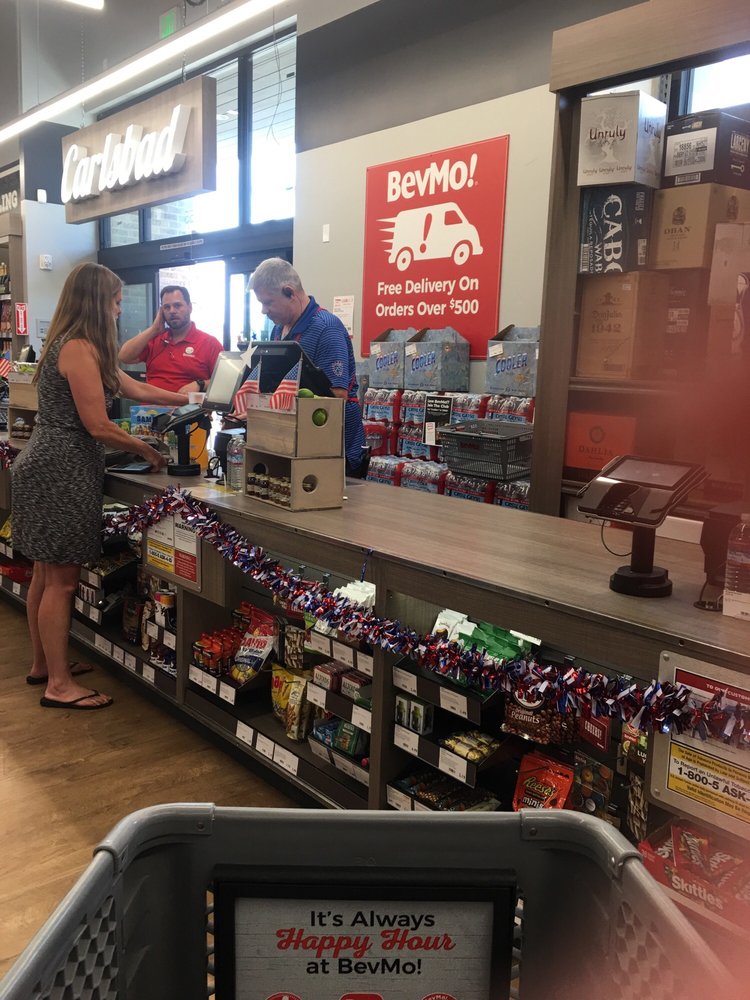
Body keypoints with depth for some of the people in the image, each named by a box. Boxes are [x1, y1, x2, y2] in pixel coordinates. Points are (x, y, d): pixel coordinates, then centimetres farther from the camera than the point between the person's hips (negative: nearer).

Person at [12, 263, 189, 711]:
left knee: (47, 573, 17)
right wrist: (149, 451, -5)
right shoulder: (79, 349, -16)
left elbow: (134, 388, 20)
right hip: (61, 471, -10)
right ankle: (59, 684, 6)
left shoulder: (80, 347, 15)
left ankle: (43, 663, 30)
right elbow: (98, 426, -18)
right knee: (62, 580, -3)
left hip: (49, 467, 10)